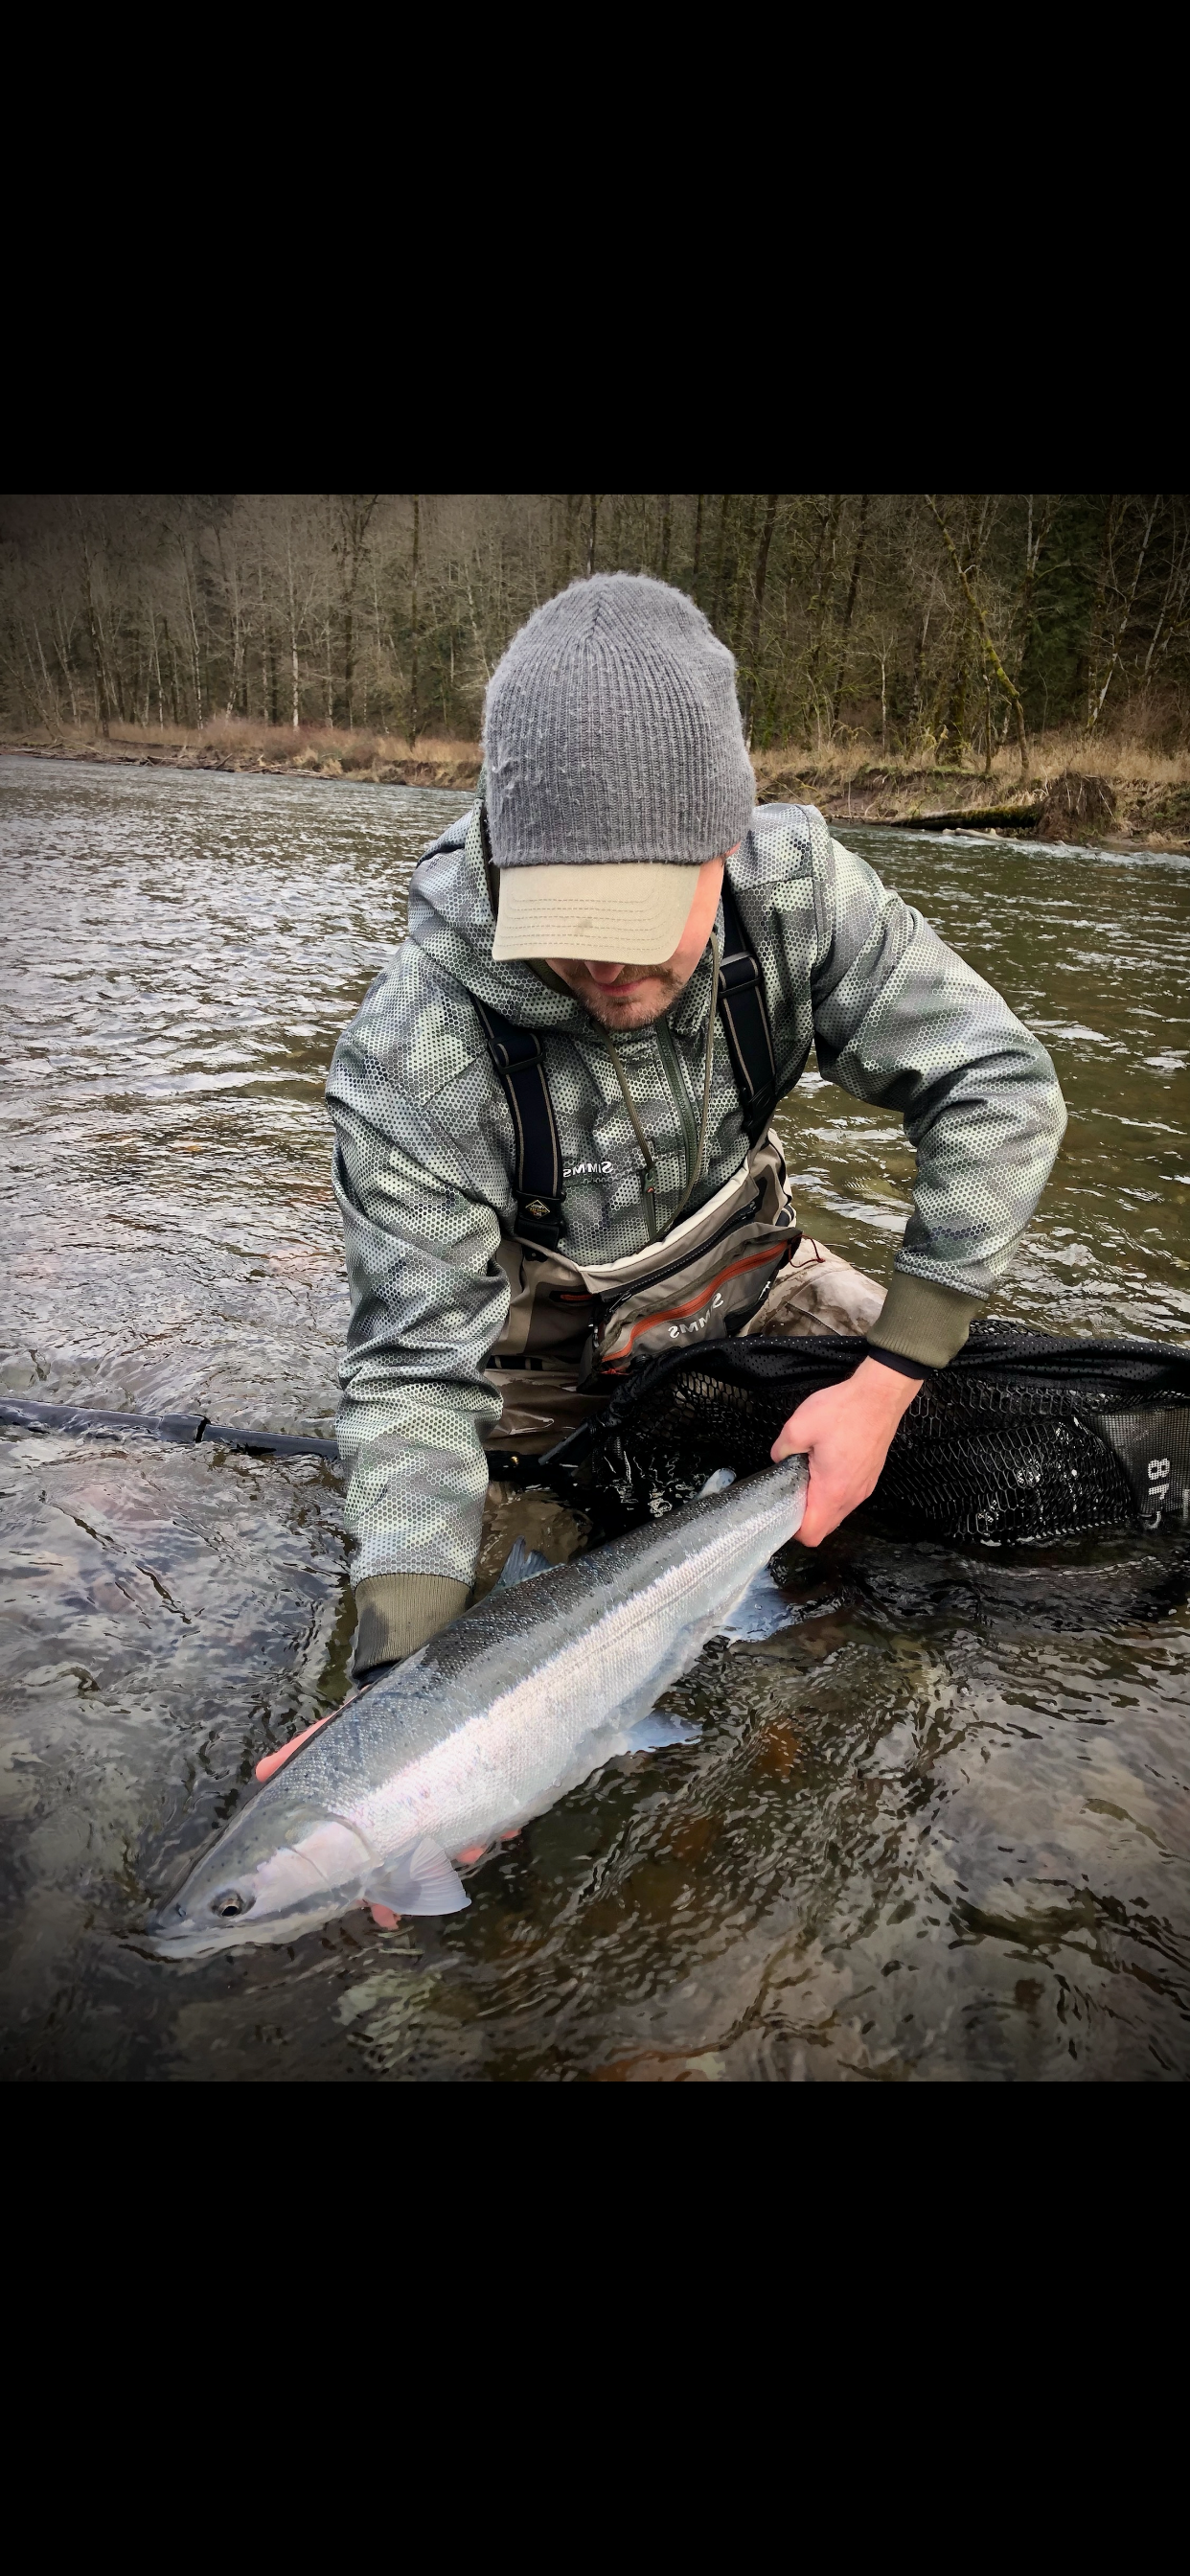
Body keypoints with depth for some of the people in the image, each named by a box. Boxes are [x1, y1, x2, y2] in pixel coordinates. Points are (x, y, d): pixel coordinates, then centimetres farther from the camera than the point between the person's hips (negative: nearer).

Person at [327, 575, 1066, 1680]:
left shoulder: (793, 885, -28)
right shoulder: (408, 1067, -35)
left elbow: (997, 1088, -23)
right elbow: (417, 1374, -31)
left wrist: (886, 1382, -28)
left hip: (745, 1284, 3)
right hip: (552, 1355, -2)